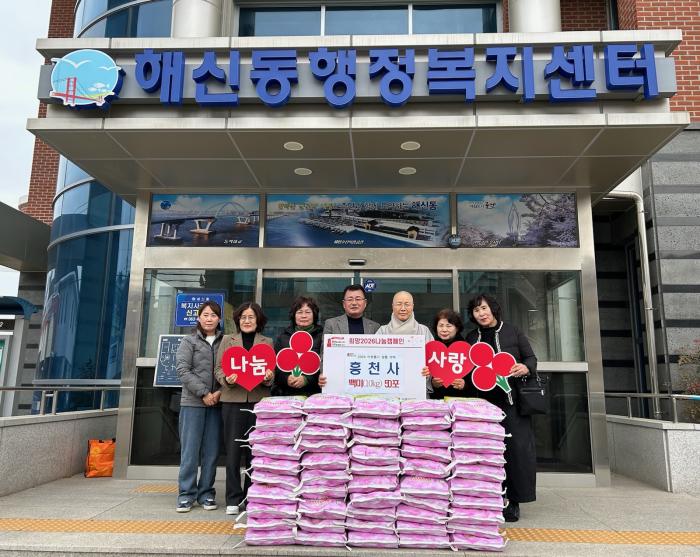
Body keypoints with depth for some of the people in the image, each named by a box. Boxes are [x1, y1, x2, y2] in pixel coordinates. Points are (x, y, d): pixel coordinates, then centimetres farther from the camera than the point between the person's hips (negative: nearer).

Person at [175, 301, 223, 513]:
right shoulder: (189, 341, 5)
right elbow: (183, 370, -4)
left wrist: (220, 392, -13)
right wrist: (203, 393, -11)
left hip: (216, 403, 2)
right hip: (192, 402, -1)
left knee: (211, 451, 6)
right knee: (190, 450, 1)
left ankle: (206, 493, 17)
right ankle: (186, 494, 11)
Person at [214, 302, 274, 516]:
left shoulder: (267, 342, 13)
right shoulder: (227, 340, 12)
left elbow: (273, 372, 10)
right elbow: (218, 368, 8)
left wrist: (268, 377, -12)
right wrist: (227, 378, -12)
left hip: (259, 401, 1)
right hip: (233, 400, 0)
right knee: (233, 450, 0)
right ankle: (233, 499, 9)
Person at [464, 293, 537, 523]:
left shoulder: (512, 332, 6)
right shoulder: (471, 338, 13)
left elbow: (531, 357, 9)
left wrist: (526, 368, -12)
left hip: (511, 400, -2)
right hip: (482, 401, 2)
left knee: (516, 448, -5)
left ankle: (513, 501, 7)